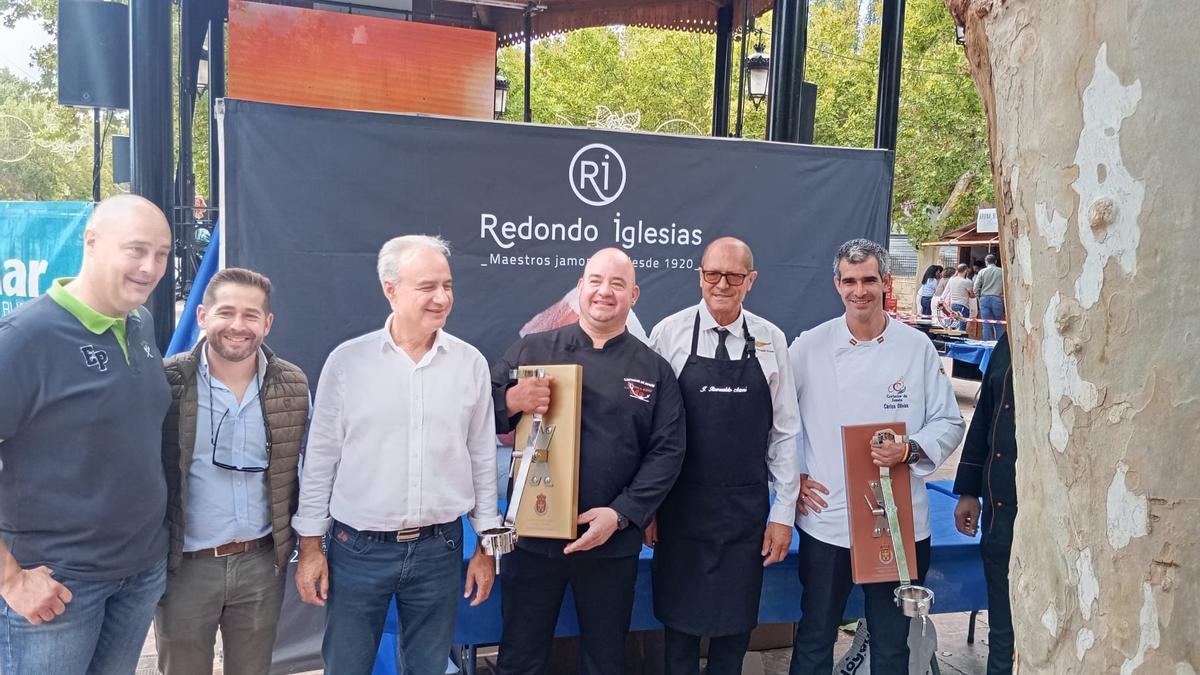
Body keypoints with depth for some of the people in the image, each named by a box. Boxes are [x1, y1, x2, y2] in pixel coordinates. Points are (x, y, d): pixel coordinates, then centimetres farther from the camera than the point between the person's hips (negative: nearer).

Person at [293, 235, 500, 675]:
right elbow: (320, 458, 0)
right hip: (357, 547, -1)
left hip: (439, 548, 1)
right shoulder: (347, 359, -6)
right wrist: (310, 543, 0)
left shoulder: (470, 363, -2)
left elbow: (483, 458, 4)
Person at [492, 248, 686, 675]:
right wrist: (511, 400, -20)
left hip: (614, 541, 1)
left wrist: (621, 515, -13)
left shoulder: (654, 370, 2)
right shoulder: (531, 350, 1)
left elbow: (667, 452, -2)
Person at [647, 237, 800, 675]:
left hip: (746, 508, 2)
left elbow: (784, 431, 3)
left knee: (736, 623, 14)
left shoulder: (771, 340, 0)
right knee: (679, 621, 12)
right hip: (680, 506, -1)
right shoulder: (670, 333, -6)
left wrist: (784, 513, 2)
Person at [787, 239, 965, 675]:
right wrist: (790, 477, -1)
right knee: (814, 638, 10)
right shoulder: (809, 346, -1)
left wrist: (909, 450, -15)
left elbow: (949, 423, 3)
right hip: (825, 519, 0)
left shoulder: (917, 347, 0)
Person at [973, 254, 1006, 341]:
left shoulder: (982, 272, 3)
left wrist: (979, 297, 12)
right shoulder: (1001, 271, 2)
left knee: (986, 325, 2)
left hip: (985, 299, 0)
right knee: (999, 325, 5)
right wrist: (1003, 297, 13)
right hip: (997, 299, 0)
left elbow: (976, 288, 1)